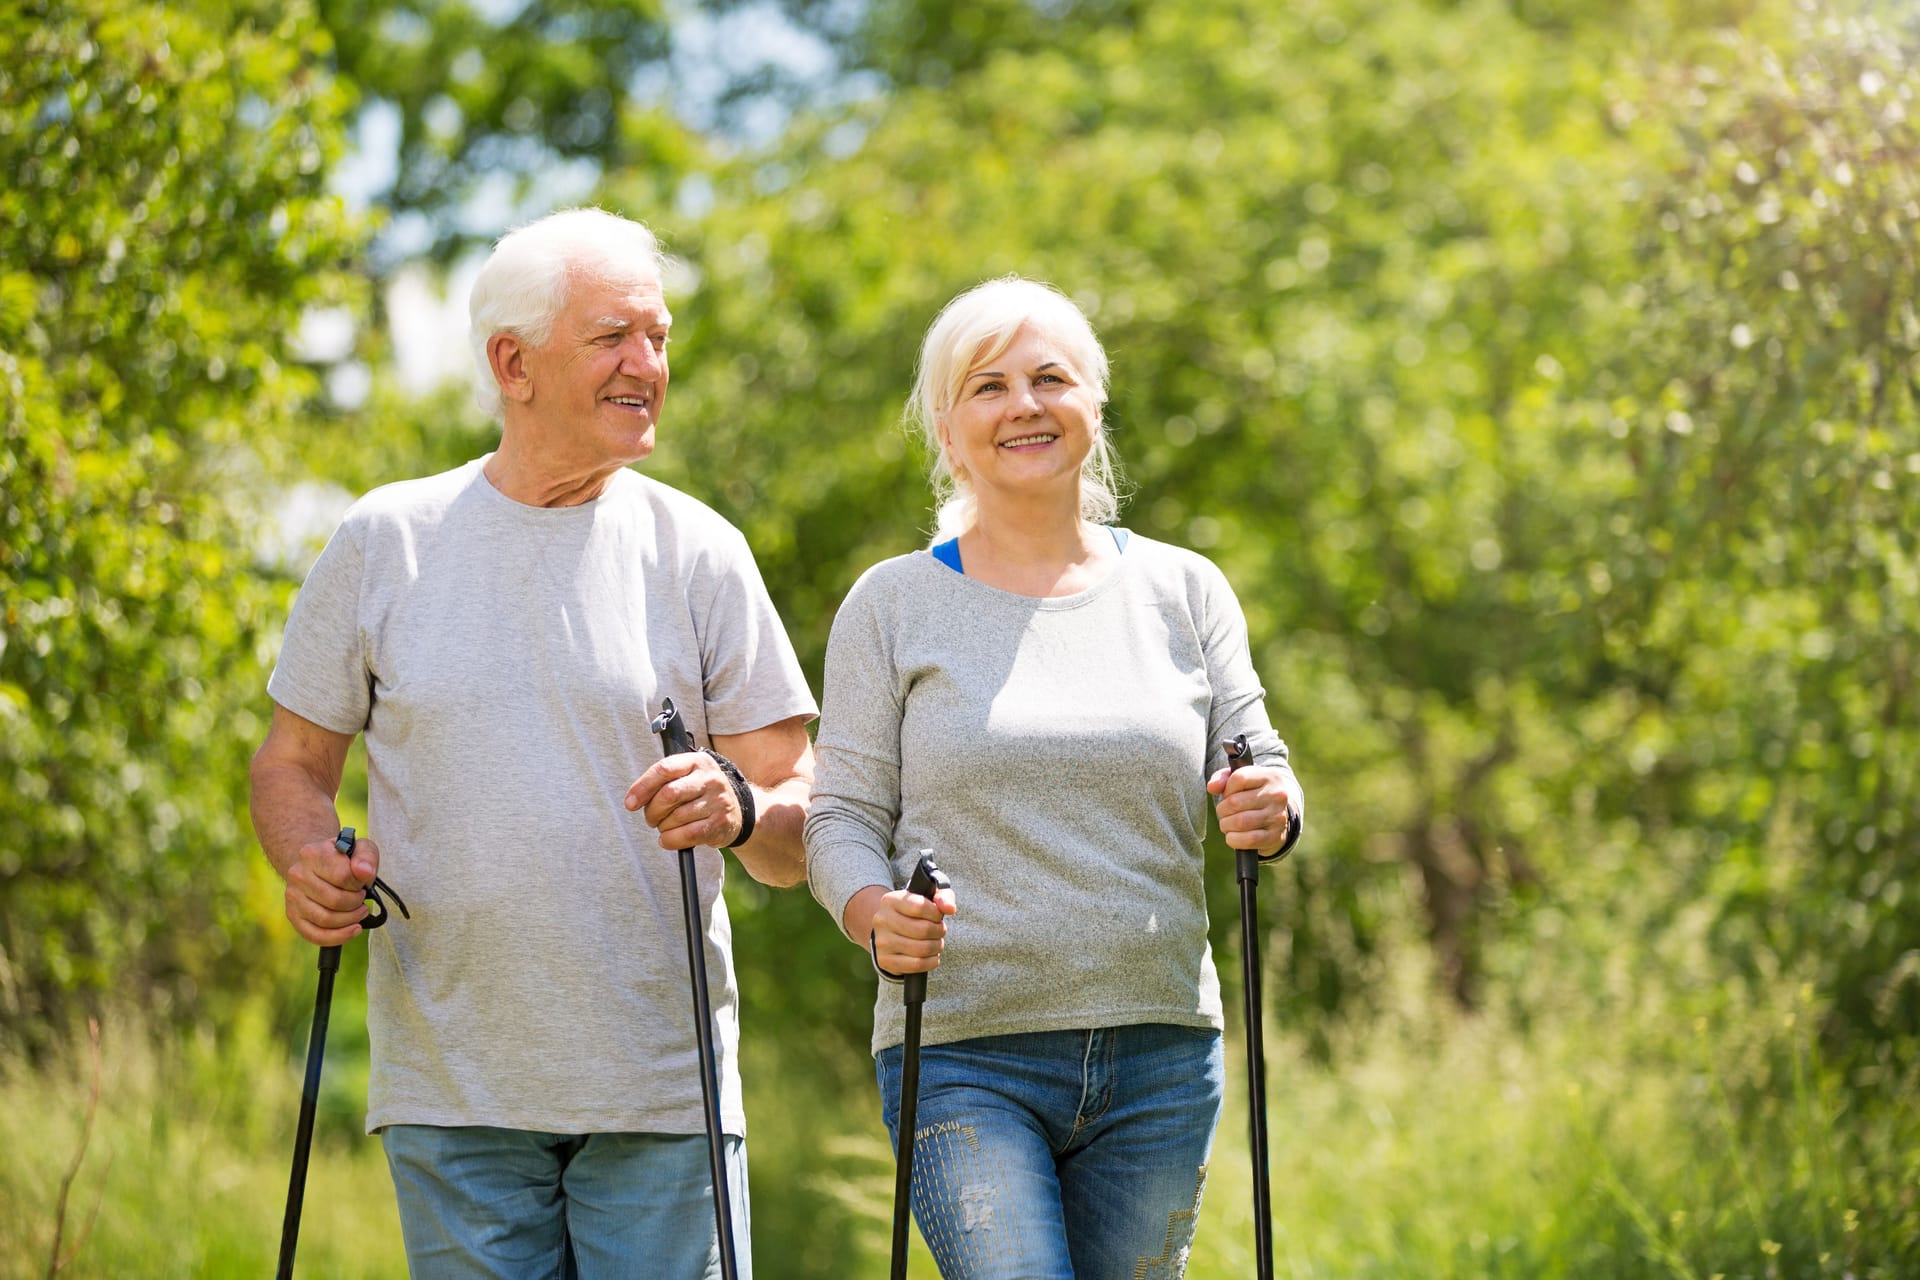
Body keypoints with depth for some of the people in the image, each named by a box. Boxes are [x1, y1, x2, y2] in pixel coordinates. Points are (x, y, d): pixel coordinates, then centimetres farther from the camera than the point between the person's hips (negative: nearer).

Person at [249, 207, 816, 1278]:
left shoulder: (698, 553, 4)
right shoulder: (386, 540, 5)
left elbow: (802, 829, 4)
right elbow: (293, 764, 13)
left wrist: (742, 809, -19)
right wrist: (312, 859, -9)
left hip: (664, 1096, 0)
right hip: (452, 1094, 0)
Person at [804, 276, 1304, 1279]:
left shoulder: (1184, 591, 10)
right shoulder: (894, 606, 4)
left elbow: (1257, 766, 9)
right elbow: (843, 816, 1)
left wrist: (1269, 810, -15)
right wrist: (876, 914, -20)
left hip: (1161, 1055, 3)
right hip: (963, 1055, -3)